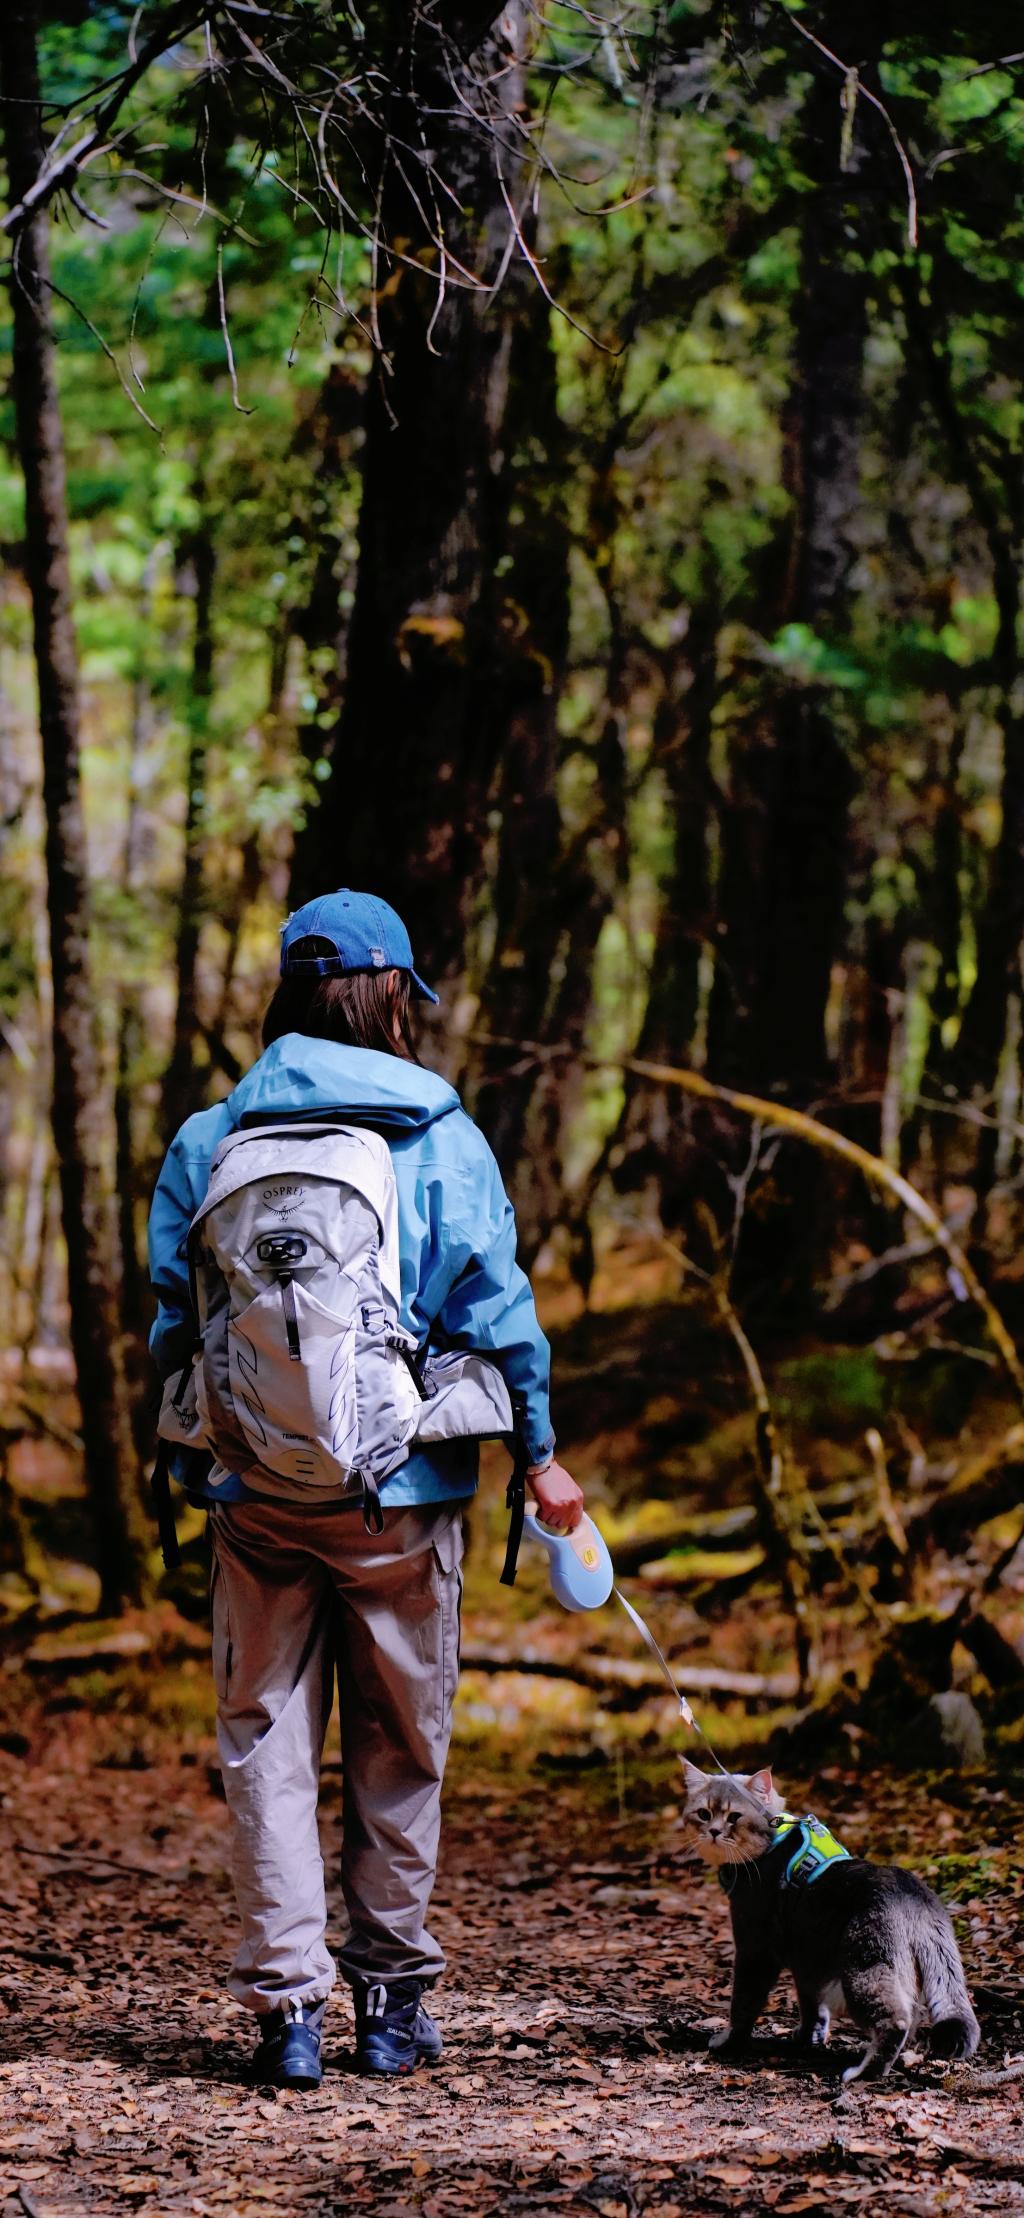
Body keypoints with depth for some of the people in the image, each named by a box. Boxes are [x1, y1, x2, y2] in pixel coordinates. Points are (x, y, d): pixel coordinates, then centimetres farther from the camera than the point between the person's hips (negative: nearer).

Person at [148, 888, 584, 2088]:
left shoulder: (206, 1143, 1)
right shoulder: (441, 1138, -4)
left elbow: (171, 1325, 5)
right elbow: (492, 1309, -4)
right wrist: (538, 1452, 6)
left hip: (256, 1492, 1)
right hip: (401, 1492, -1)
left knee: (265, 1740, 6)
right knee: (398, 1747, 12)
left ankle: (285, 2000, -3)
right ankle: (391, 1999, 18)